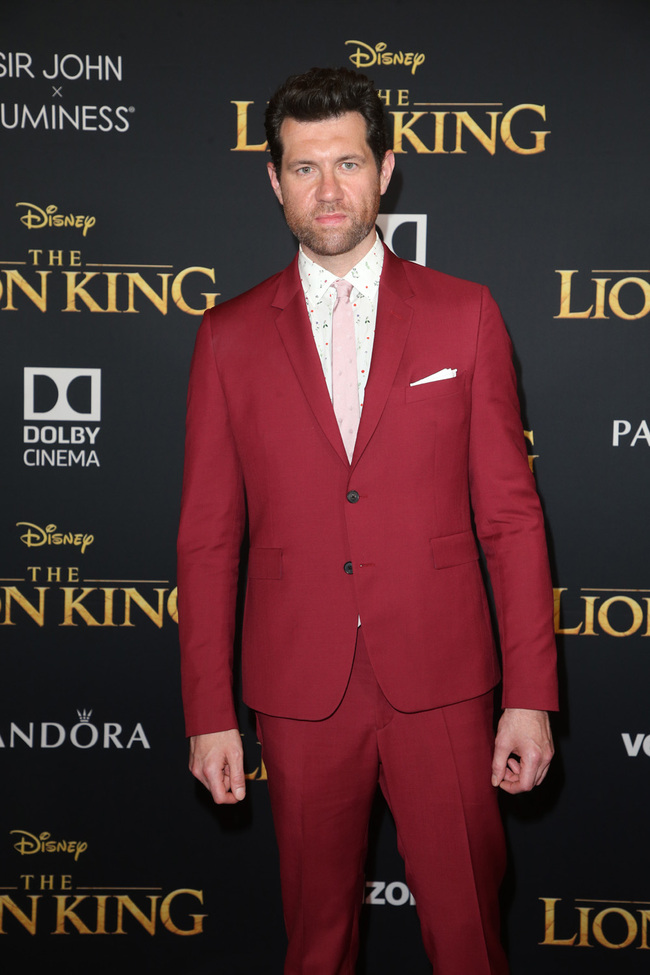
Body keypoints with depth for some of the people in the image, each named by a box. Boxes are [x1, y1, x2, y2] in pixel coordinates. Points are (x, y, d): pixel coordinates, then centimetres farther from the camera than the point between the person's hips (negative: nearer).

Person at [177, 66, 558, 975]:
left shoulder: (465, 314, 2)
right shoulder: (229, 337, 4)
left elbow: (511, 514, 0)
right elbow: (207, 539, 4)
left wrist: (531, 695, -4)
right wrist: (209, 712, 0)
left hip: (441, 682, 0)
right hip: (299, 690, 1)